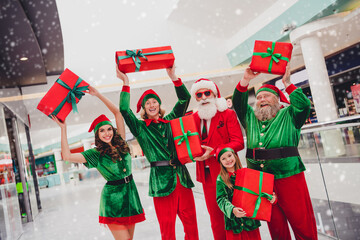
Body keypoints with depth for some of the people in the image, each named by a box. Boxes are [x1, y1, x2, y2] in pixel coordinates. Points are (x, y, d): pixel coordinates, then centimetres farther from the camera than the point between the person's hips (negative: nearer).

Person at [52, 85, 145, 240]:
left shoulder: (120, 142, 2)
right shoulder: (96, 154, -6)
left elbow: (117, 112, 3)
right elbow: (67, 156, -17)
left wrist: (98, 94, 4)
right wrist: (63, 128, -13)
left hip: (131, 193, 5)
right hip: (113, 199, -4)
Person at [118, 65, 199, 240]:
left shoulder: (170, 120, 13)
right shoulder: (140, 127, 6)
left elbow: (184, 98, 8)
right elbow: (124, 110, -8)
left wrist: (173, 76, -2)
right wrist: (126, 83, -8)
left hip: (181, 176, 3)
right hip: (161, 178, -3)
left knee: (190, 221, 8)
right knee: (167, 225, 3)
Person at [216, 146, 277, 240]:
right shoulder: (221, 179, -4)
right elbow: (221, 199, -11)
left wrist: (272, 197, -13)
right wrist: (232, 210, -28)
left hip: (251, 219, 2)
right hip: (233, 221, -2)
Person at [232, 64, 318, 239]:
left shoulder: (288, 115, 4)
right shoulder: (250, 117, 13)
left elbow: (304, 105, -13)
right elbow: (238, 102, 2)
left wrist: (287, 83, -14)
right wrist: (245, 80, -9)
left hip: (289, 177, -3)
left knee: (302, 222, 3)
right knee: (275, 223, 14)